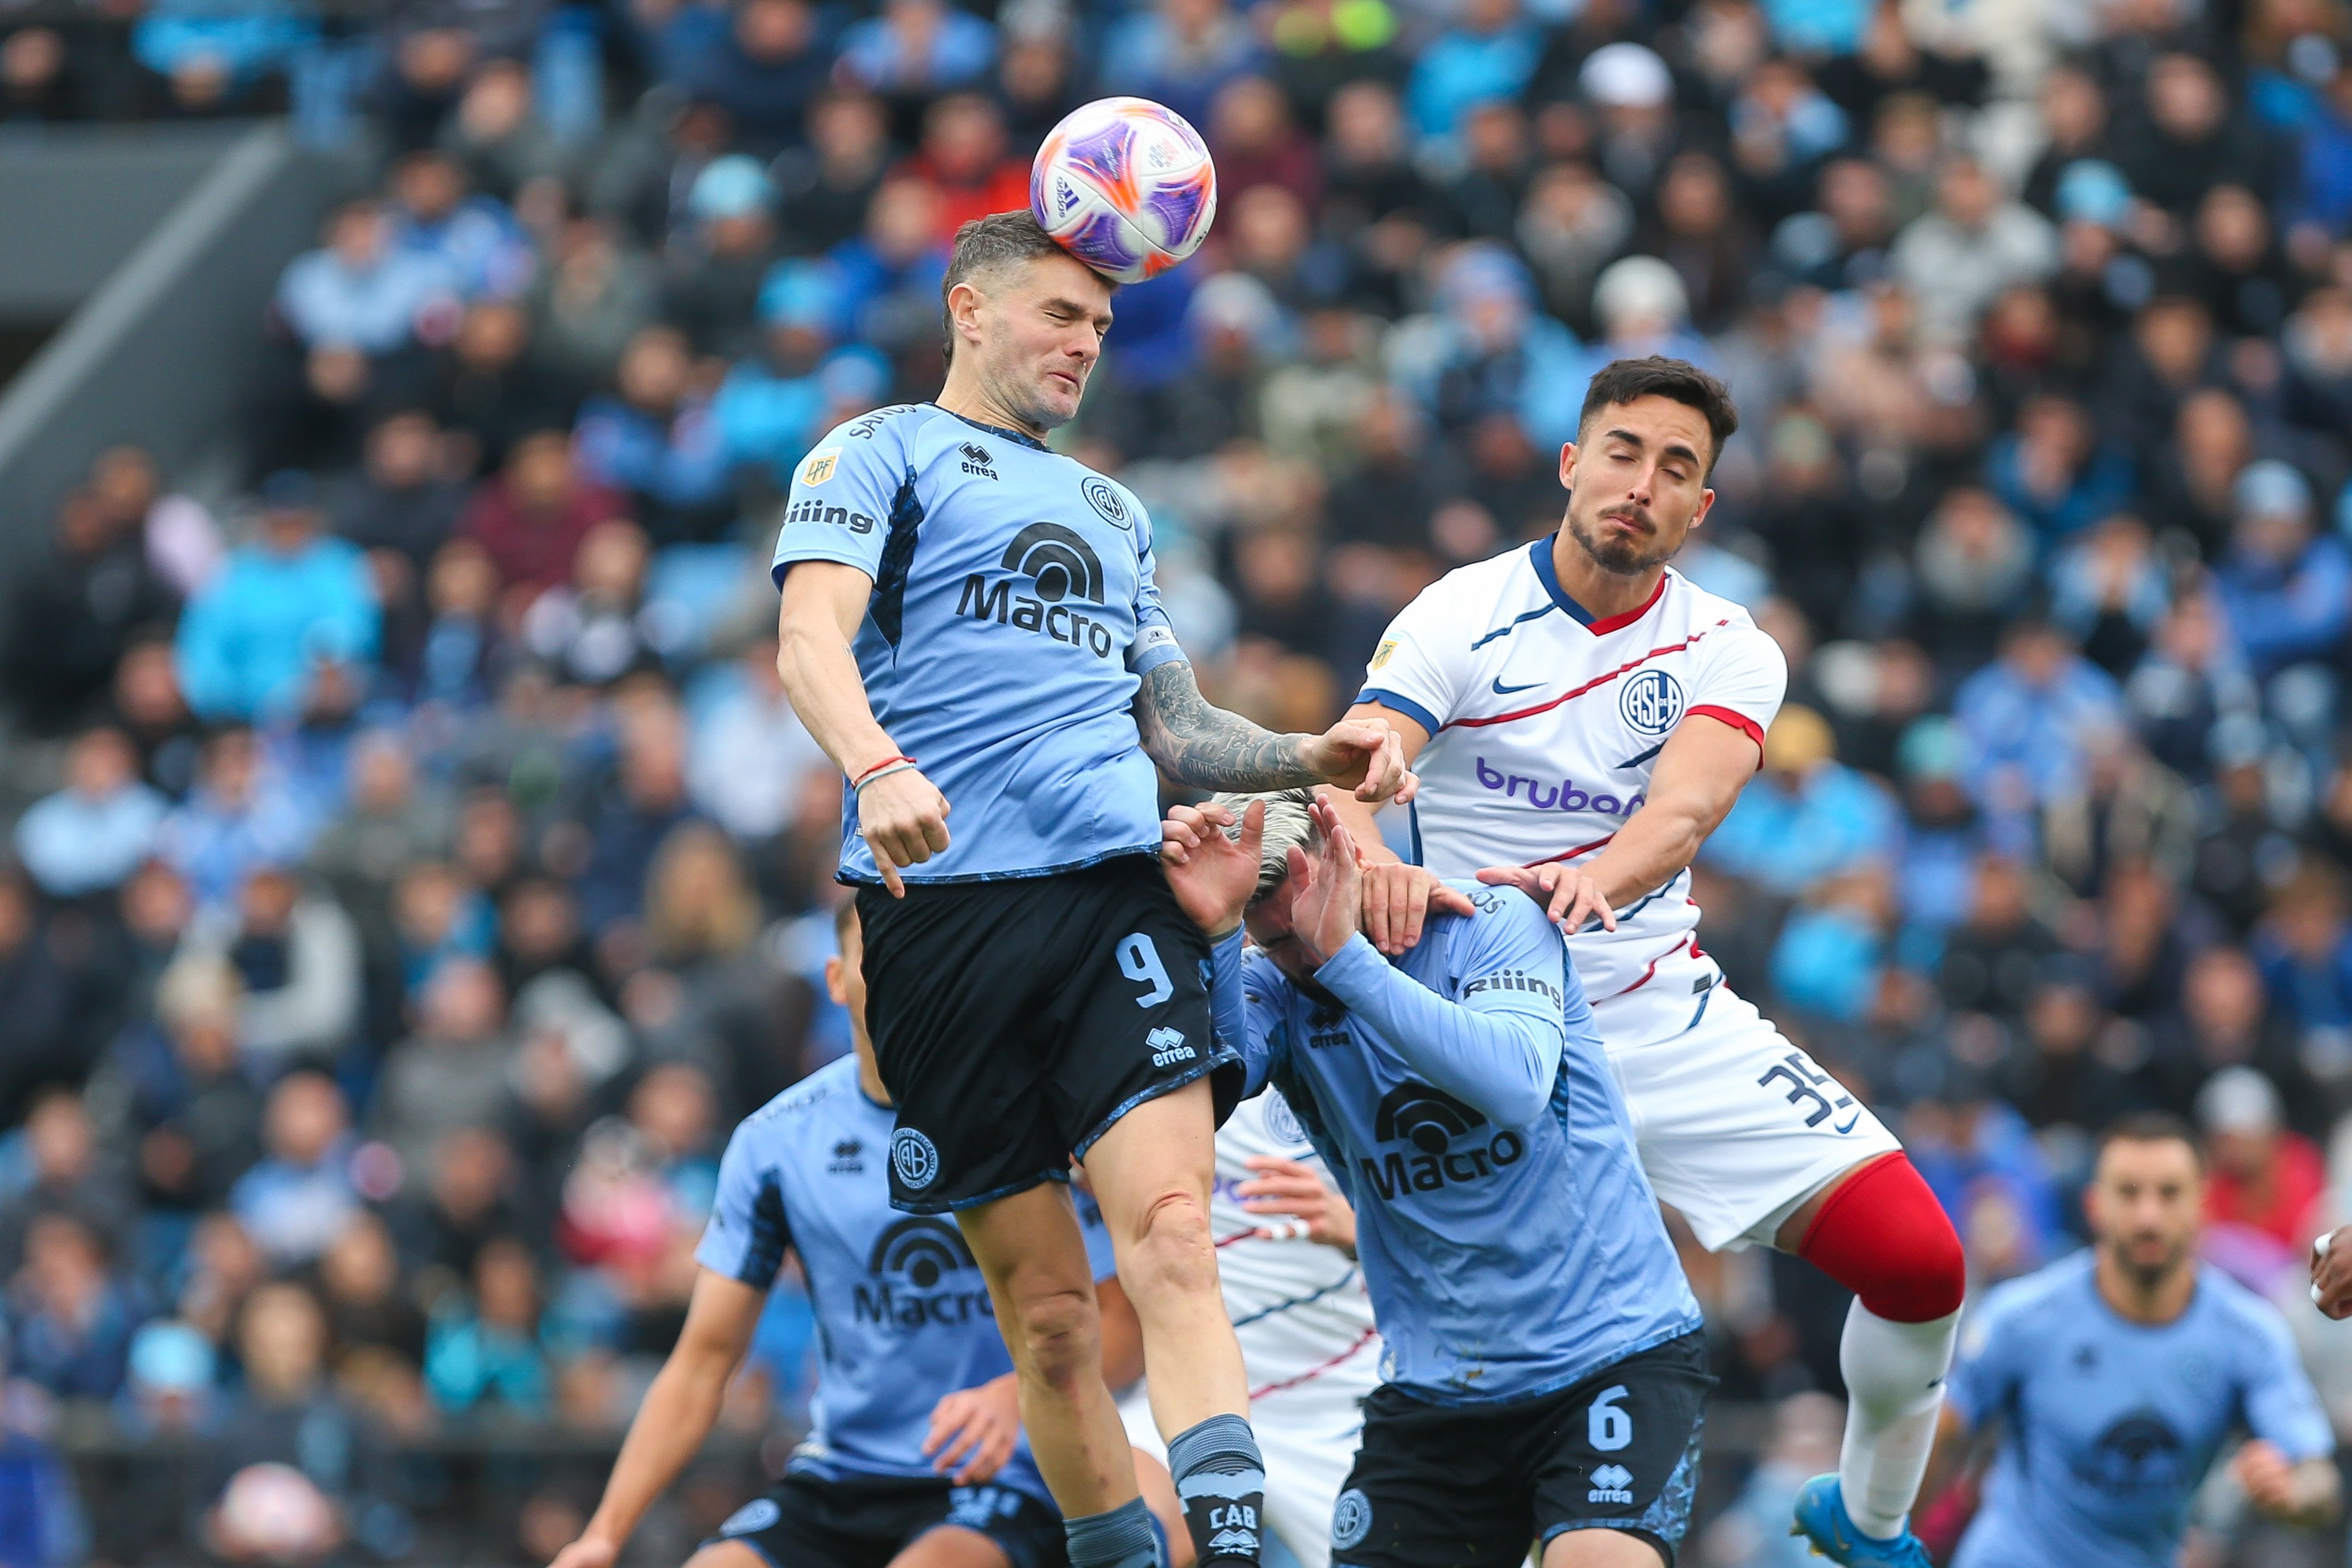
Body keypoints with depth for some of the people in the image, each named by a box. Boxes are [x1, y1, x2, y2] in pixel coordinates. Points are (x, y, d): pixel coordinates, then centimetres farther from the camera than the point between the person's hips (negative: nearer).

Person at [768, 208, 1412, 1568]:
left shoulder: (1112, 511, 29)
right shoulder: (881, 455, 11)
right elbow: (811, 639, -6)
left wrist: (1304, 759, 13)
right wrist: (876, 767, -26)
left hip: (1115, 890, 3)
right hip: (942, 902, -3)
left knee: (1171, 1227, -18)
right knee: (1046, 1299, -3)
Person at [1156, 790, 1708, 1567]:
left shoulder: (1492, 921, -8)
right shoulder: (1273, 984, 2)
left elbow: (1516, 1084, -26)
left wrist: (1345, 954, -29)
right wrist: (1214, 930, -37)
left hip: (1615, 1353, -5)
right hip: (1436, 1383, 5)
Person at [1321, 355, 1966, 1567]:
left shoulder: (1727, 651, 1)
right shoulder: (1463, 618, -6)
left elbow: (1685, 807, -19)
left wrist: (1593, 879, -42)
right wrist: (1372, 862, -46)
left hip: (1669, 1013, 3)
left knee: (1916, 1260, -7)